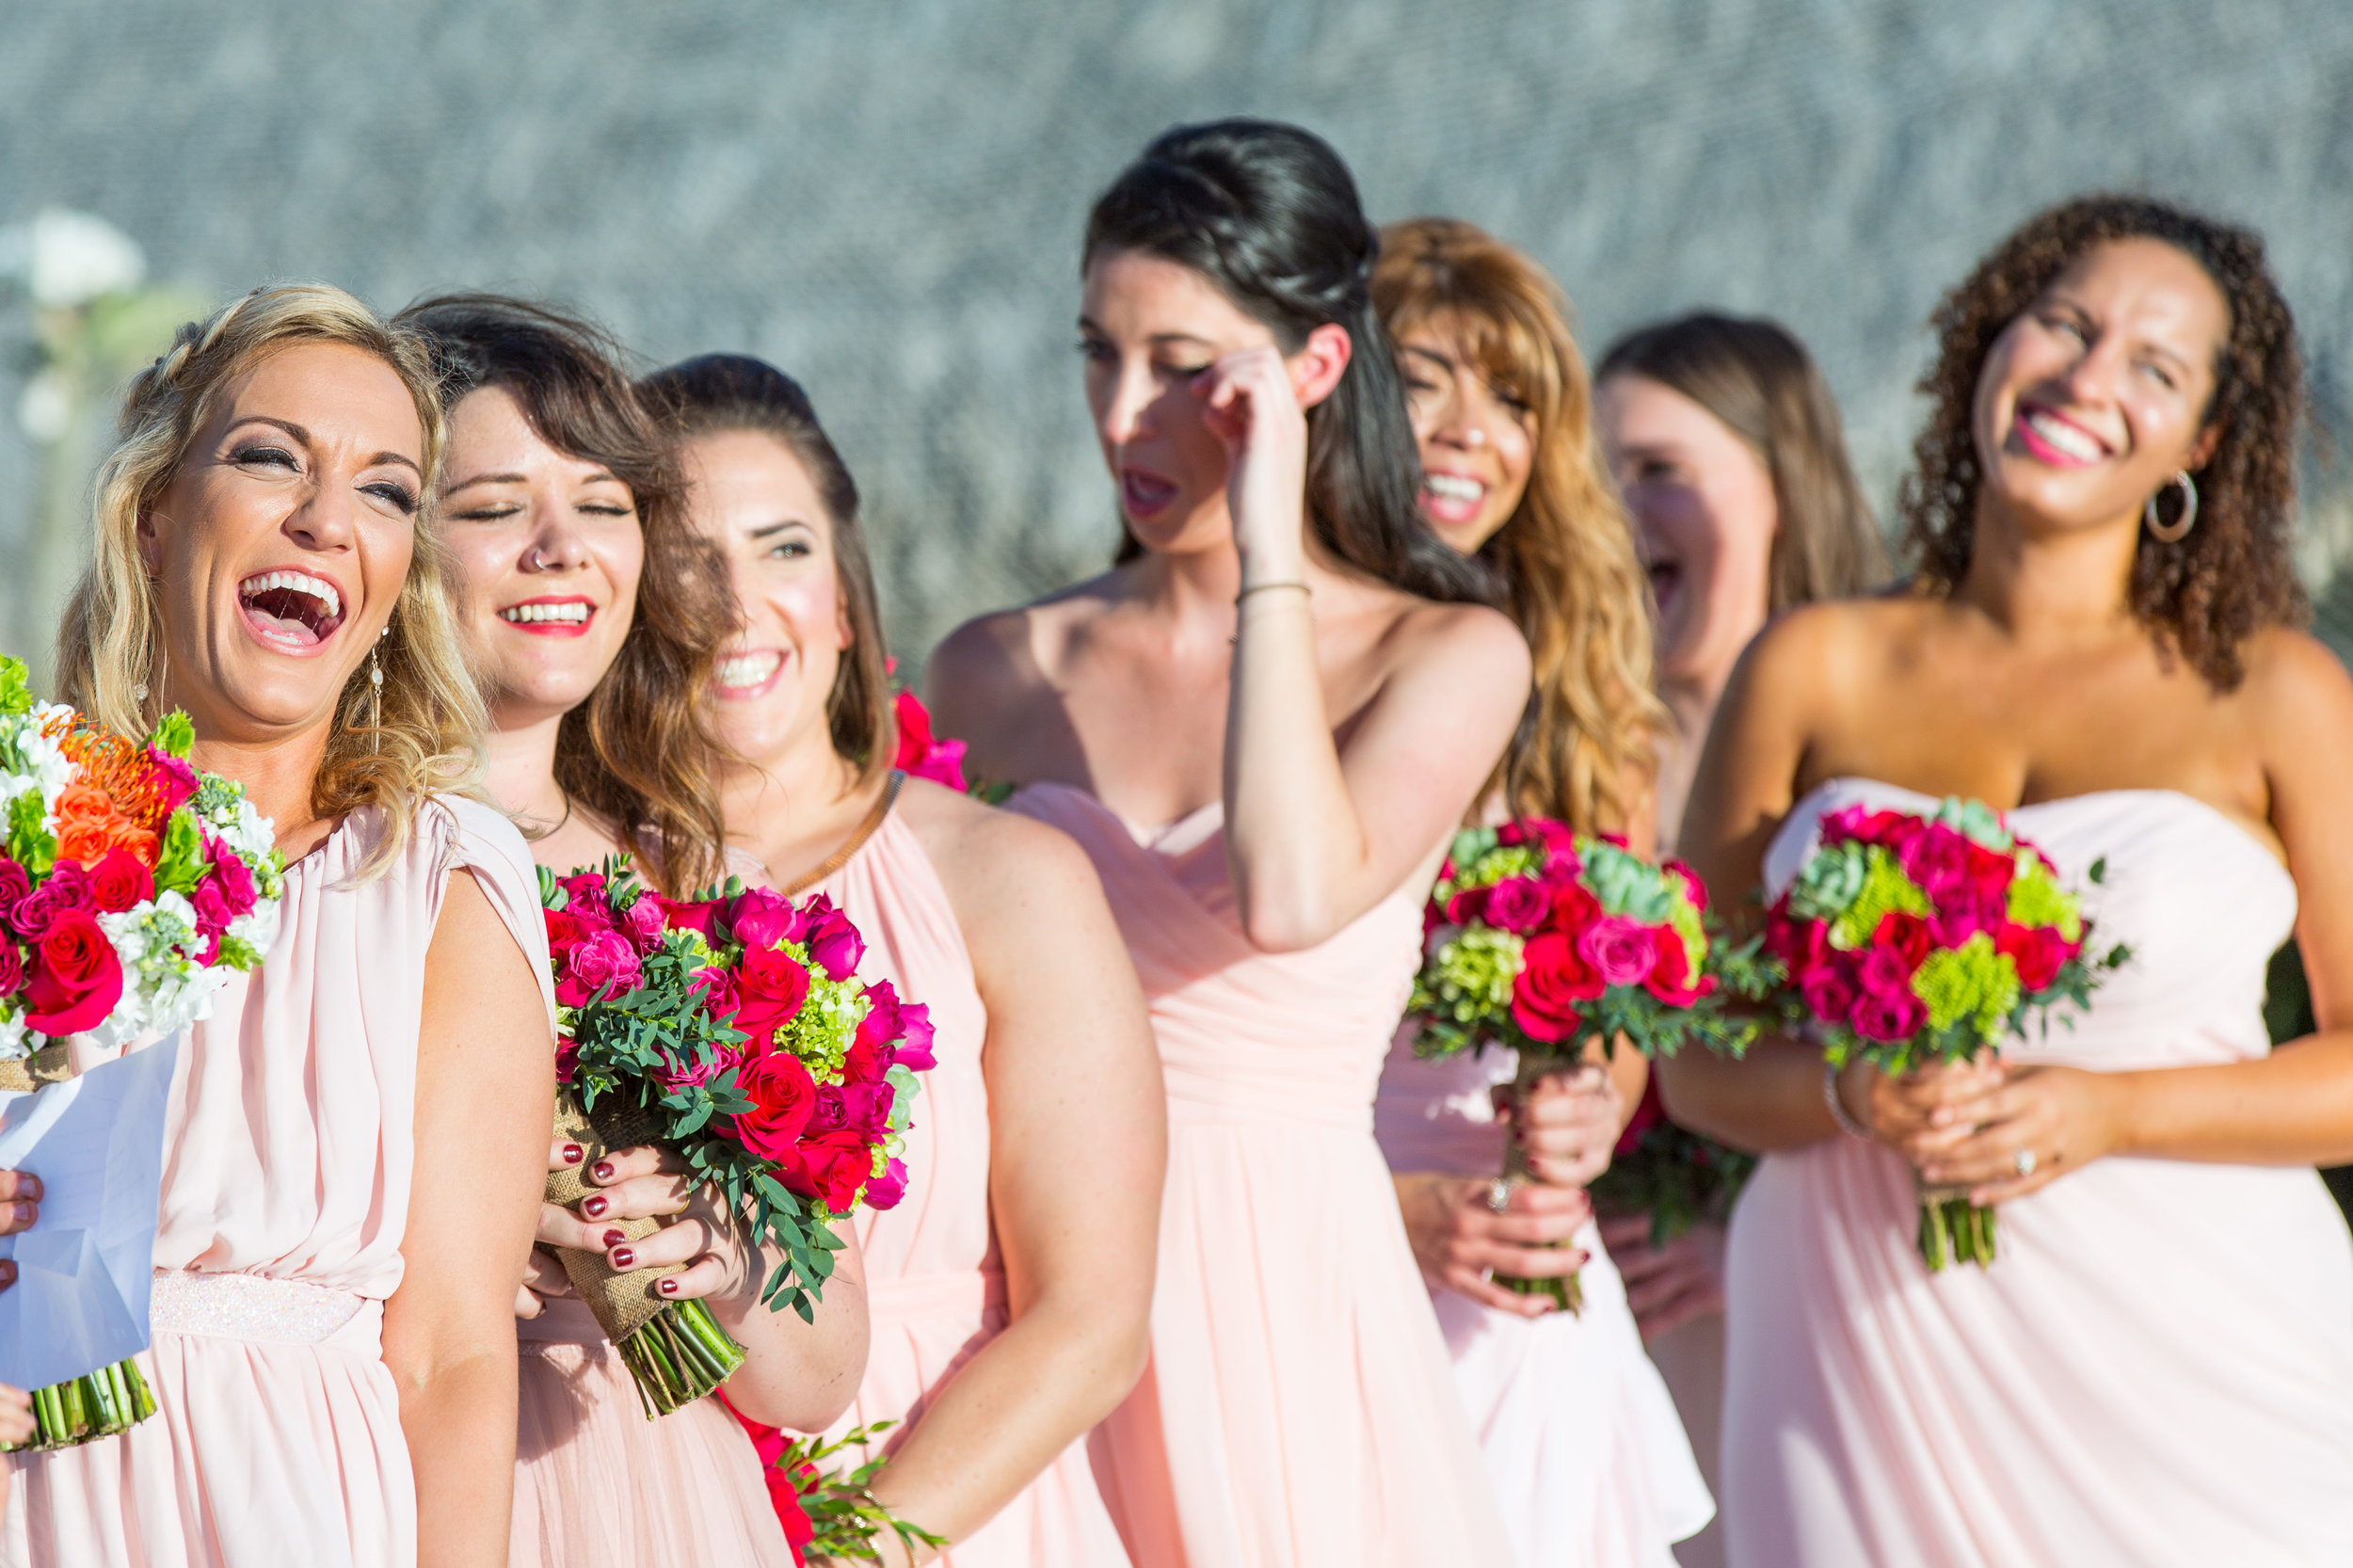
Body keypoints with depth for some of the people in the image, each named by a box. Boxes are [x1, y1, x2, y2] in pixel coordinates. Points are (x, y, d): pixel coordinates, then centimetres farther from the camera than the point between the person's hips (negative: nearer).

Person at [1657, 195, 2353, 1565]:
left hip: (2193, 1365, -1)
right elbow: (1695, 1055, 8)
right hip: (1870, 1351, 1)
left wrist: (2111, 1111, -13)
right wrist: (1849, 1094, -13)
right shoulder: (1817, 672, 7)